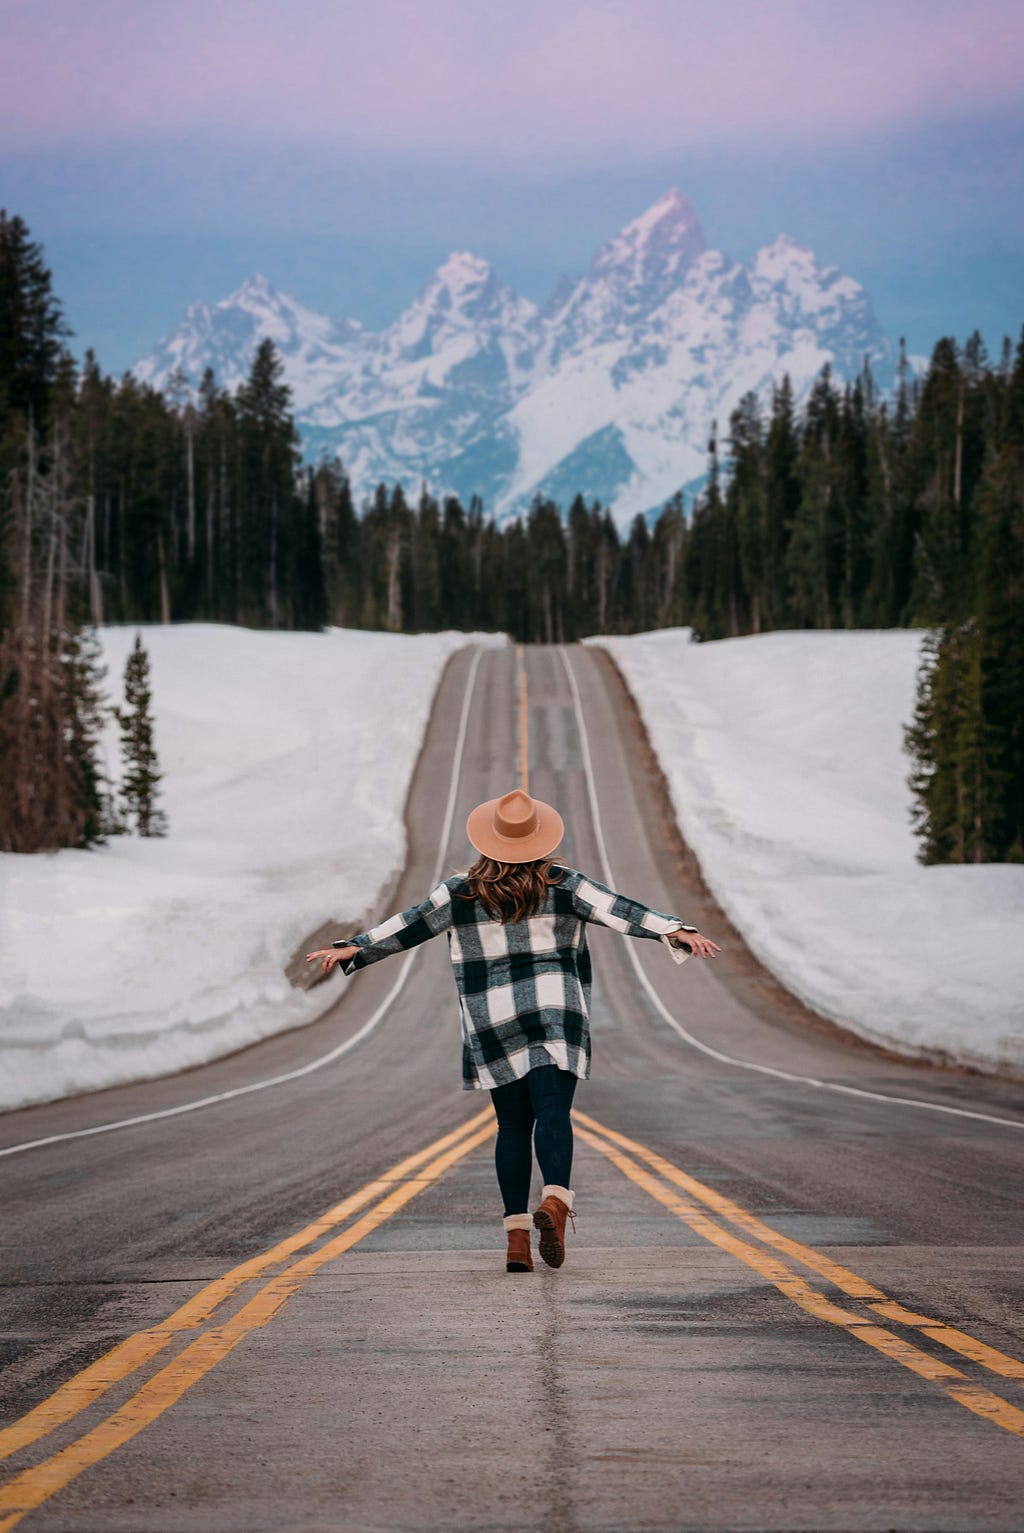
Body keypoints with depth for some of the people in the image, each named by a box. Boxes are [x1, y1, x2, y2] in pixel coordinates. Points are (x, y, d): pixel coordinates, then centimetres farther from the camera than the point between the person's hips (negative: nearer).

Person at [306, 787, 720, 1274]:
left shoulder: (461, 893, 2)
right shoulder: (563, 885, 0)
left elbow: (406, 927, 8)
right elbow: (618, 910, -7)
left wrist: (352, 949, 19)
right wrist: (676, 931, -9)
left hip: (493, 1027, 1)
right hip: (555, 1016, -1)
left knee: (513, 1125, 7)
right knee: (553, 1112, -10)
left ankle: (516, 1235, 0)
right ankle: (554, 1200, -37)